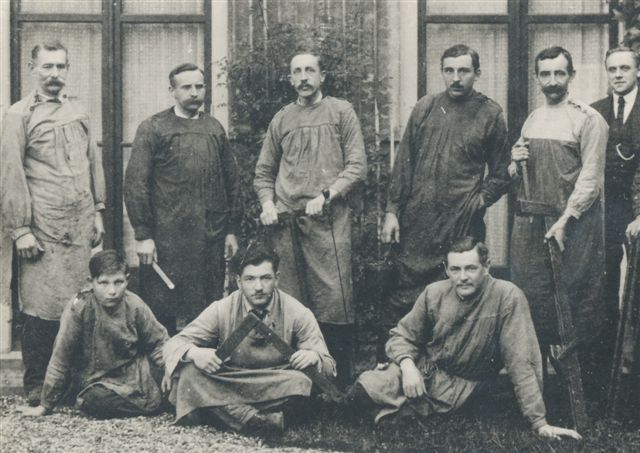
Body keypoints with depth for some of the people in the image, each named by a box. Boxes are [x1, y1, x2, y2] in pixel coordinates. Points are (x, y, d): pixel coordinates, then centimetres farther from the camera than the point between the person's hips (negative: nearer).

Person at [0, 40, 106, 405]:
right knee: (43, 308, -4)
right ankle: (36, 385, 9)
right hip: (44, 229, -5)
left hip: (82, 225, 5)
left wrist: (98, 212, 13)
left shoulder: (79, 113, 16)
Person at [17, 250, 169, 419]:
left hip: (134, 373, 3)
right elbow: (61, 357, -14)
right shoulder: (79, 308, -20)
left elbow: (158, 343, 2)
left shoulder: (135, 306, -11)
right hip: (97, 381, -3)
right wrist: (46, 405, -8)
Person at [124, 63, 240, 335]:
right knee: (162, 313, 2)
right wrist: (143, 235, -11)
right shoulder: (153, 128, -1)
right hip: (167, 239, -4)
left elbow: (231, 180, 15)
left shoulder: (215, 129, 13)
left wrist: (232, 230, 11)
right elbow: (135, 184, -6)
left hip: (212, 240, 4)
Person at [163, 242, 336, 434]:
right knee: (190, 371, -26)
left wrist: (314, 357, -29)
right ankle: (269, 422, -33)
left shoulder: (297, 314, -4)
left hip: (277, 391, -1)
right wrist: (195, 353, -26)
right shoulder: (222, 310, -2)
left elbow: (328, 366, -4)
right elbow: (174, 344, -2)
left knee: (301, 382, -32)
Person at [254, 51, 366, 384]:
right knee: (288, 300, 5)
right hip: (285, 219, 3)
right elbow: (264, 171, 21)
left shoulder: (341, 112, 7)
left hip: (328, 219, -3)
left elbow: (357, 165, 0)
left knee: (334, 298, -8)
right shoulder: (281, 119, 16)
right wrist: (267, 203, 4)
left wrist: (326, 196, -12)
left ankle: (341, 379, 1)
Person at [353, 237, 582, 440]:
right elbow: (402, 336, 2)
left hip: (459, 385, -3)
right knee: (367, 386, -18)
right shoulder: (434, 293, -8)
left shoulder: (507, 297, -21)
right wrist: (407, 364, -21)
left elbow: (521, 362, -22)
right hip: (422, 368, 3)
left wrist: (540, 423, -23)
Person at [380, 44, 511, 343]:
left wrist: (479, 201, -5)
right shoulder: (425, 108, 9)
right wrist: (392, 210, 5)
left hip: (463, 225, -2)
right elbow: (404, 163, 10)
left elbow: (500, 173, 9)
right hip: (416, 222, 2)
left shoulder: (490, 115, 4)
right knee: (402, 295, 3)